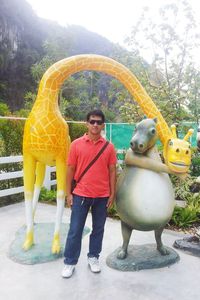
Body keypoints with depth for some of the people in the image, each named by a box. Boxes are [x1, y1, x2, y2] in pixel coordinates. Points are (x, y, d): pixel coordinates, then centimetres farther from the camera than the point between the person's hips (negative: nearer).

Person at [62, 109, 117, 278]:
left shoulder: (109, 147, 0)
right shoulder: (76, 144, -3)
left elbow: (112, 171, 3)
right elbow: (71, 169, 1)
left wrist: (112, 194, 1)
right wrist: (68, 193, -1)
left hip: (102, 196, 2)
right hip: (81, 194, -1)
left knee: (98, 229, 14)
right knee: (75, 230, 6)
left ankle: (93, 257, 34)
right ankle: (70, 262, 22)